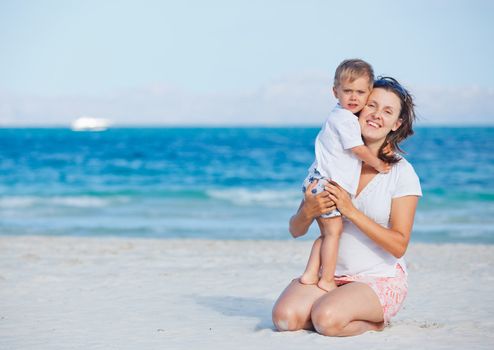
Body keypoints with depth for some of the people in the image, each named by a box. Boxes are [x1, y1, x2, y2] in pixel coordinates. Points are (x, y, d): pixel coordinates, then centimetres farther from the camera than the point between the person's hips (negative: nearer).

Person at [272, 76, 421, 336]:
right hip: (331, 275, 3)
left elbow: (398, 245, -12)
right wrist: (308, 211, -19)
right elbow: (296, 230, 5)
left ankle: (373, 321, 1)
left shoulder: (402, 173, -5)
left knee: (326, 319, -31)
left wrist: (351, 211, -20)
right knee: (284, 317, -23)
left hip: (381, 281, -3)